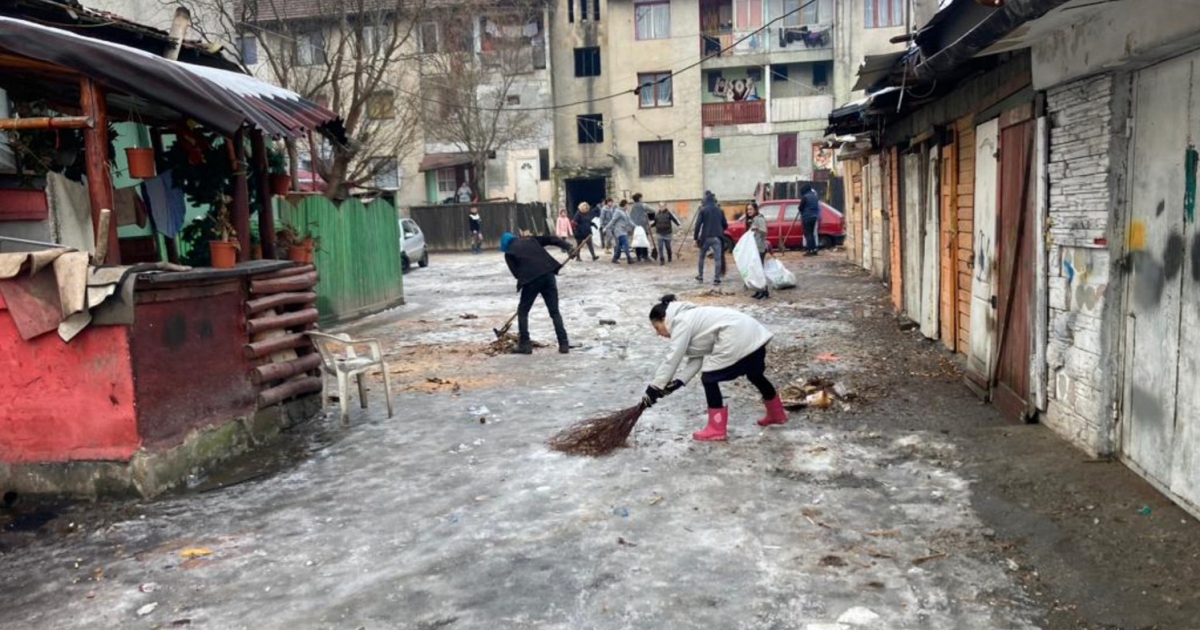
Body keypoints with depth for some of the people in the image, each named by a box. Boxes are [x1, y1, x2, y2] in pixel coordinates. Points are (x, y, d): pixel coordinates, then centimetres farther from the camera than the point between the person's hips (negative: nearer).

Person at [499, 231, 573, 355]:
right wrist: (568, 247, 4)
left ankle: (524, 344, 11)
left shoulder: (509, 253, 13)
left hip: (531, 279, -3)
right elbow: (551, 239, 12)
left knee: (522, 311, 15)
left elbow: (516, 273, 5)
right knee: (555, 312, 8)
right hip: (548, 274, 4)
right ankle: (563, 344, 3)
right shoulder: (530, 239, 22)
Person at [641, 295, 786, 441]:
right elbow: (696, 358, 16)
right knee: (755, 375, 29)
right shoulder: (690, 318, 22)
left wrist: (654, 387, -9)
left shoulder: (681, 322, -7)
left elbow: (672, 359, -12)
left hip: (737, 339, -11)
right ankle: (777, 414, 48)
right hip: (753, 335, 11)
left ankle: (716, 429, 5)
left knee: (709, 378, -1)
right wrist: (679, 380, 4)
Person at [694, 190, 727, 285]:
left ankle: (700, 276, 25)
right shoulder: (719, 210, 8)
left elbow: (698, 224, -10)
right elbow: (725, 224, 11)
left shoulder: (703, 210, -4)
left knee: (701, 257, 17)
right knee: (717, 259, -1)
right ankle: (716, 279, -8)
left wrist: (696, 237, -5)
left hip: (706, 237, -2)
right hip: (717, 238, 2)